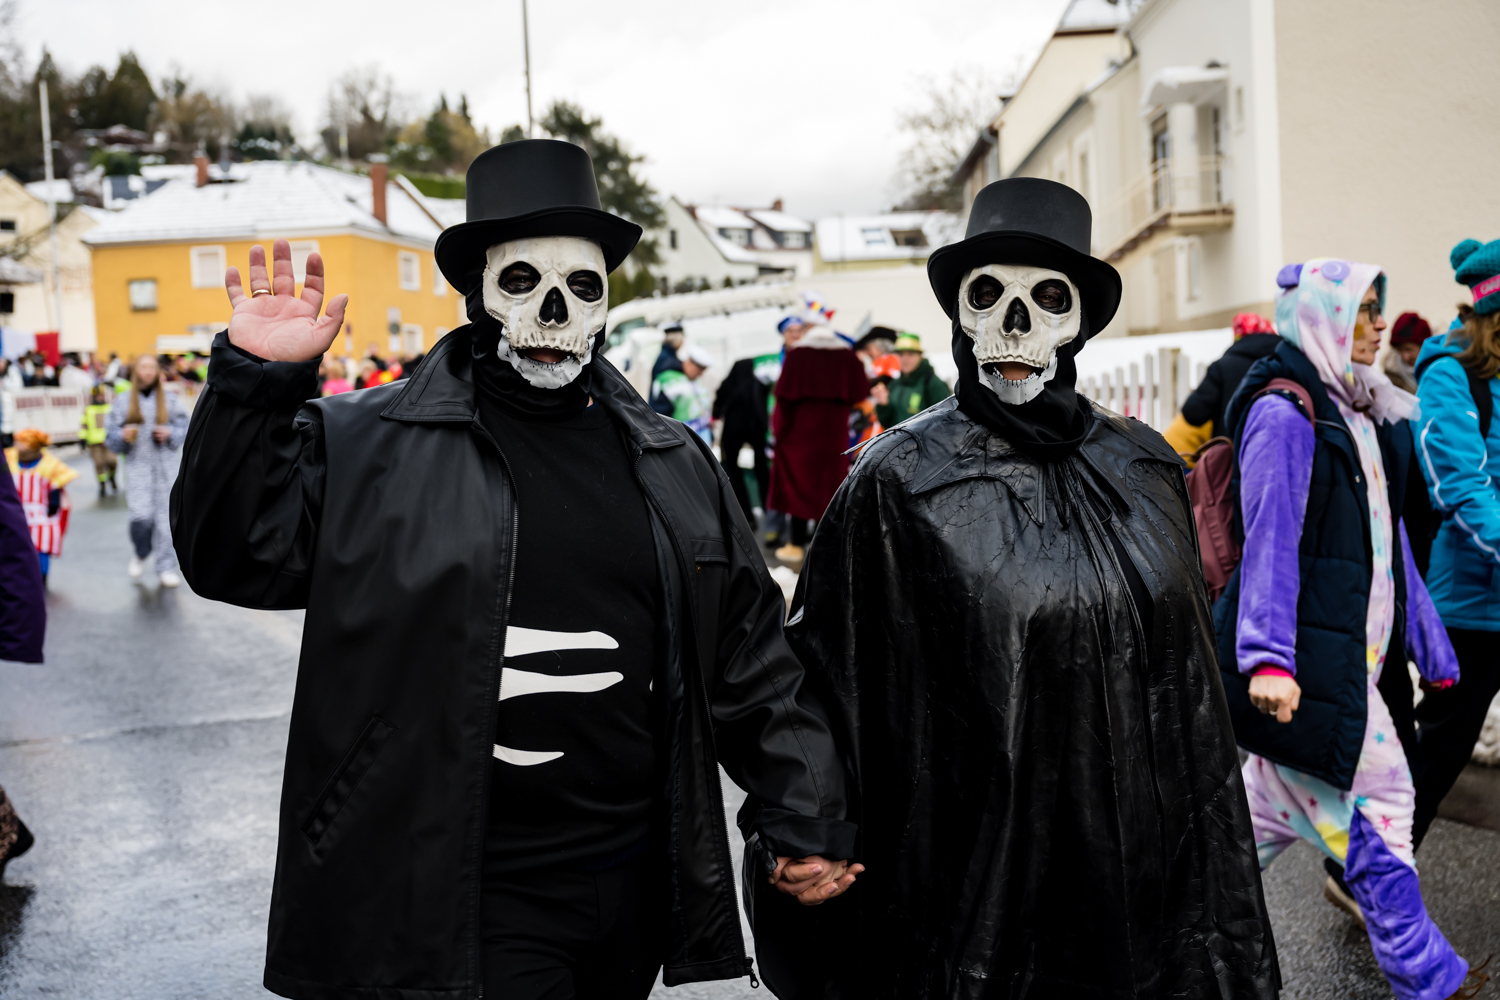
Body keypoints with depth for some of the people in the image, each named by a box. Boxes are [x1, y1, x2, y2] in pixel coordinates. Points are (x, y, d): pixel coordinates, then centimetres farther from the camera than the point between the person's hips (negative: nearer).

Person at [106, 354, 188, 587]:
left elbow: (185, 428, 9)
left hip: (167, 465, 1)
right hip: (138, 465, -1)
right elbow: (110, 435, 9)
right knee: (141, 516, -13)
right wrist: (123, 436, -12)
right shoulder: (123, 401, 7)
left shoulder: (170, 399, 6)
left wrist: (170, 433, -10)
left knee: (166, 515, 0)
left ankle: (166, 567, 11)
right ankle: (140, 554, 17)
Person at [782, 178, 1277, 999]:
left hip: (1141, 876, 4)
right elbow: (831, 697, -8)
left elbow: (1190, 684, 10)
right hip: (975, 891, -4)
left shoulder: (1145, 469, 4)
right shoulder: (899, 481, -9)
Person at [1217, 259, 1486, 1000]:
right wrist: (1269, 656, -27)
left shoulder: (1359, 414, 15)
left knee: (1282, 803, 14)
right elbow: (1271, 540, -20)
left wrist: (1428, 643, 20)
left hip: (1351, 654, 9)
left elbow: (1386, 536, 19)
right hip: (1306, 658, -9)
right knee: (1373, 804, 1)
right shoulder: (1285, 412, -13)